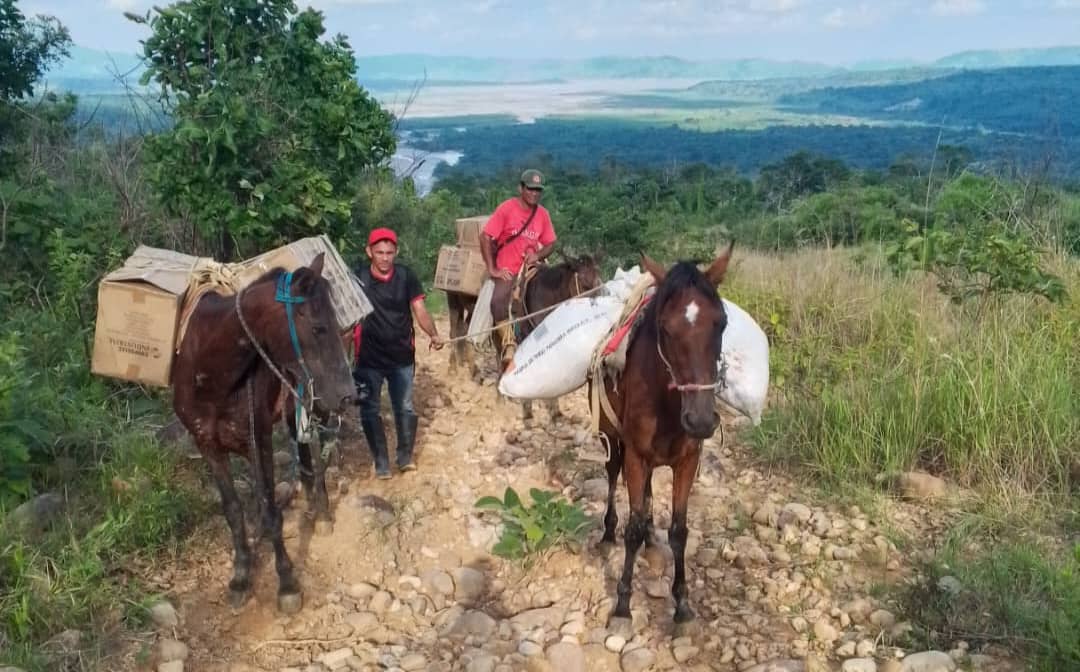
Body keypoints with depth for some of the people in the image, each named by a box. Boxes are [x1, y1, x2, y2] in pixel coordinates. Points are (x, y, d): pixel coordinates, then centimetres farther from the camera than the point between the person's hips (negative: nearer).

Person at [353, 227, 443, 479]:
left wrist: (433, 335, -27)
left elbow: (419, 309, -10)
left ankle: (405, 456, 28)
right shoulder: (358, 278, -10)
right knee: (370, 410, 7)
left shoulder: (406, 276, -7)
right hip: (369, 357, -1)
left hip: (402, 355, 1)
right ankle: (381, 462, 22)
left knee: (405, 408, 10)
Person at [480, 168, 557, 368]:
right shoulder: (506, 208, -7)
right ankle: (508, 344, -17)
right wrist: (492, 269, -11)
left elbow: (550, 243, 14)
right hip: (507, 271, -5)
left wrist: (538, 255, -8)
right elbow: (486, 238, -8)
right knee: (498, 301, -30)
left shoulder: (543, 213, 6)